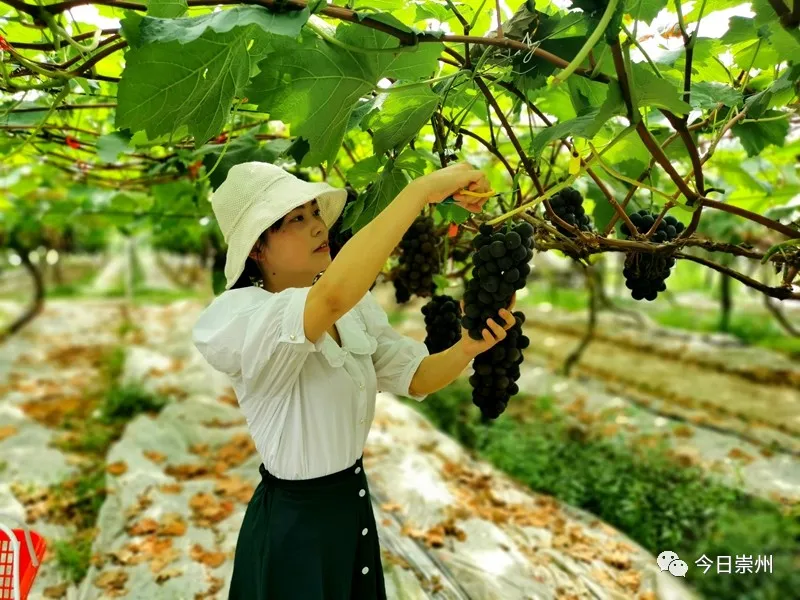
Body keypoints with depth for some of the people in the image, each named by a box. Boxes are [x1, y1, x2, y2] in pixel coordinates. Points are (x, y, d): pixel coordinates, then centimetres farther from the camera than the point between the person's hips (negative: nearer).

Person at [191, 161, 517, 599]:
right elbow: (333, 294, -47)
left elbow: (413, 377, -2)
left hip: (353, 501, 7)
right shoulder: (241, 319, -26)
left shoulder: (355, 304, -2)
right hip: (294, 524, -7)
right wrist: (423, 188, -42)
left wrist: (466, 349, -22)